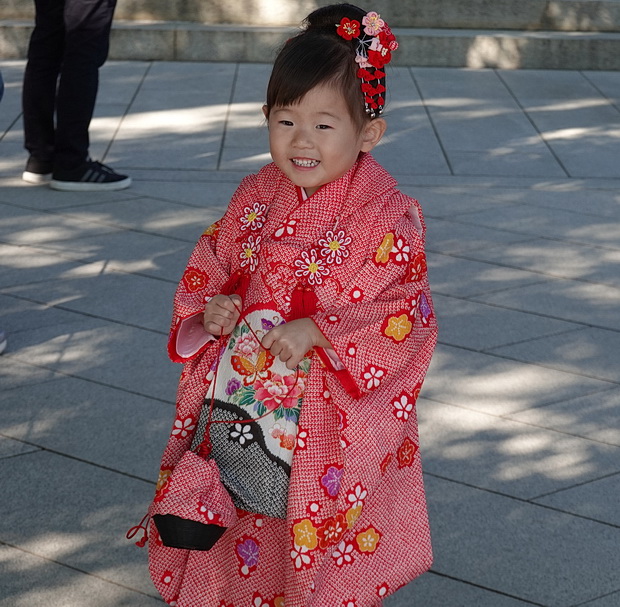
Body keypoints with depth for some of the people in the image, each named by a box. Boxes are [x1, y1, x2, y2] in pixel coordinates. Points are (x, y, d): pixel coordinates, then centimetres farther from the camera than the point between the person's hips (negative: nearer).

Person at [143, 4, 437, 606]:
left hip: (331, 425, -5)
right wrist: (210, 309, -9)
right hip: (244, 406, 5)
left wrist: (317, 332, -26)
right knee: (247, 532, 18)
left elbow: (404, 316, -18)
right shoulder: (255, 198, 2)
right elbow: (211, 267, 13)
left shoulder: (385, 216, -16)